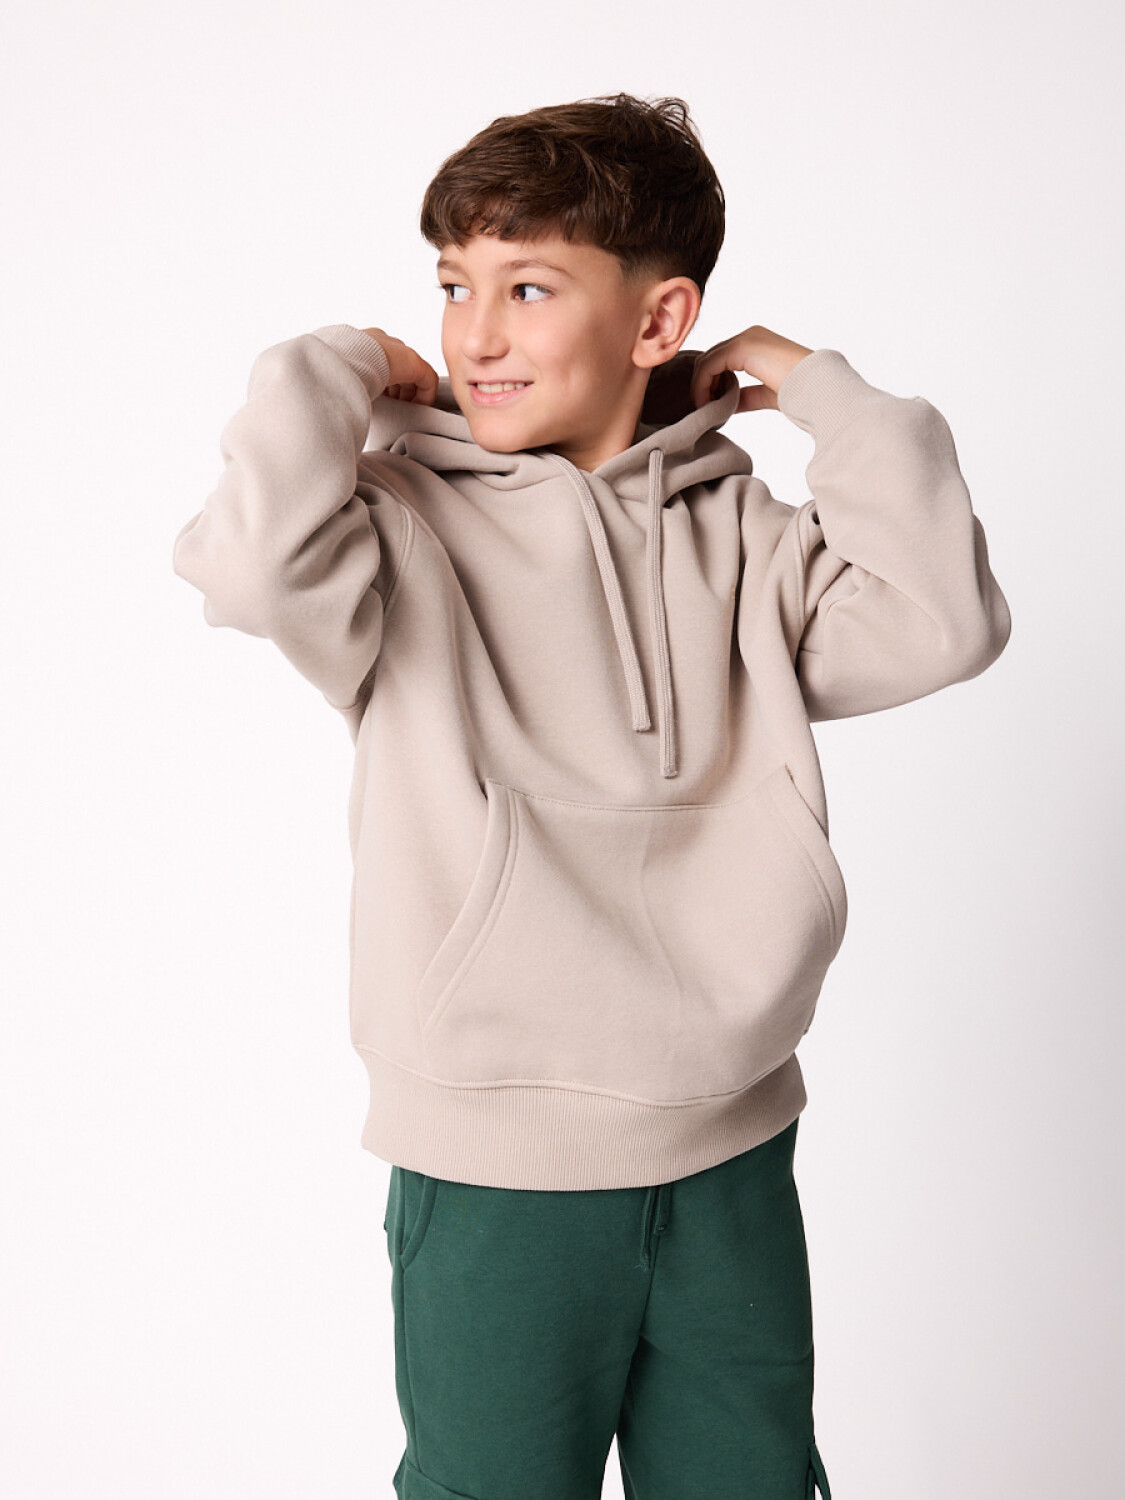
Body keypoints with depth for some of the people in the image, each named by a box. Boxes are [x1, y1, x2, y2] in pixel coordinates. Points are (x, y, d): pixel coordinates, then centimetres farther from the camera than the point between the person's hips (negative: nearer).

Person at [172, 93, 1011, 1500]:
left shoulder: (736, 536, 3)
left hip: (733, 1151, 3)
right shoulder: (409, 524, -7)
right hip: (493, 1173, -3)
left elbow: (939, 620, -9)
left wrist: (821, 386, -3)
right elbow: (255, 560, -27)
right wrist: (340, 369, -11)